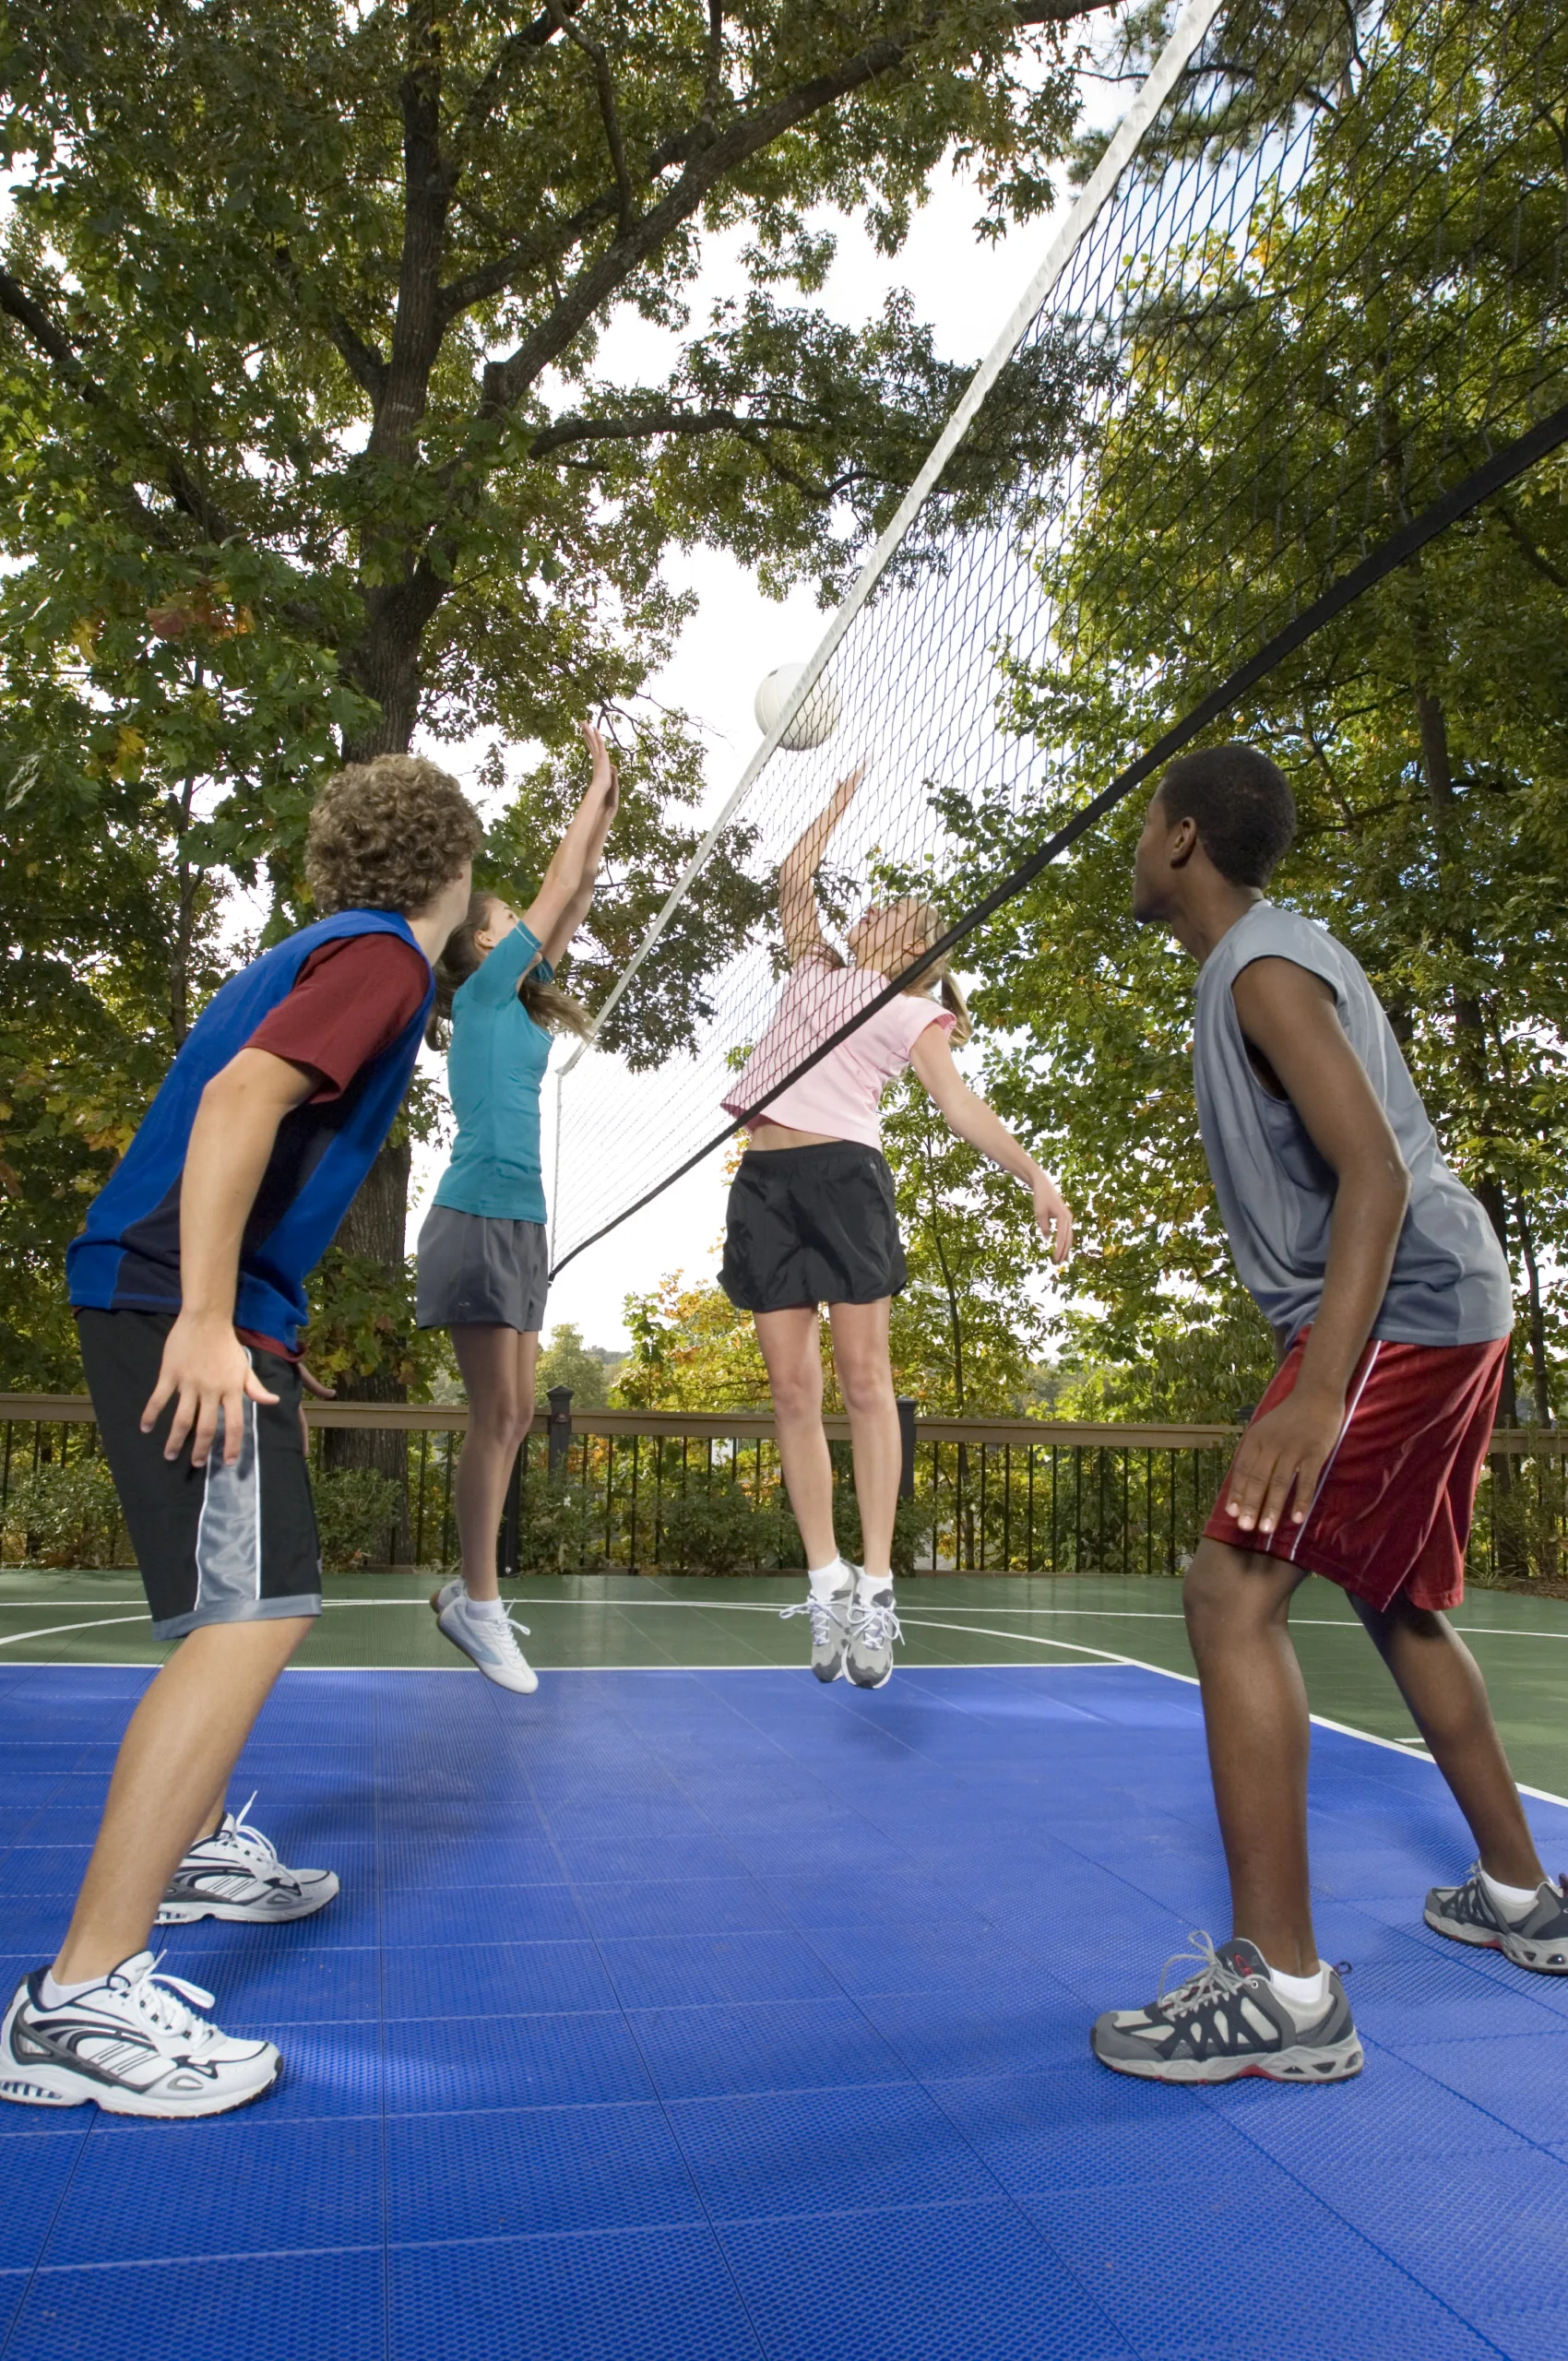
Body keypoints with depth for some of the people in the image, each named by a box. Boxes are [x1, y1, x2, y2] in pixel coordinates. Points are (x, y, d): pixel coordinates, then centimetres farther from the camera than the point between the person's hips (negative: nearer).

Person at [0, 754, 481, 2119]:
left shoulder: (327, 955, 21)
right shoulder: (382, 955, -8)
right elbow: (239, 1099, -23)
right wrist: (207, 1323, -27)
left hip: (198, 1302, 11)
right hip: (183, 1304, -11)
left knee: (257, 1604, 22)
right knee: (248, 1618, -15)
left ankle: (193, 1849, 37)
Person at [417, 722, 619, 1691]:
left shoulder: (517, 1006, 18)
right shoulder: (479, 993, -2)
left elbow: (574, 907, 20)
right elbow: (555, 892, -1)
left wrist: (608, 815, 19)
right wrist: (597, 788, 7)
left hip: (521, 1223, 9)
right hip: (478, 1219, -9)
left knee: (515, 1416, 8)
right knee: (497, 1414, -8)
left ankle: (470, 1590, 16)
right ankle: (480, 1602, -1)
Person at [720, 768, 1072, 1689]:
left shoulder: (914, 1014, 12)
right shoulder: (815, 970, 26)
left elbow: (962, 1106, 2)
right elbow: (795, 879, 35)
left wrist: (1036, 1176, -11)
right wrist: (840, 803, 42)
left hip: (844, 1173, -4)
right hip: (766, 1181, 4)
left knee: (865, 1379, -7)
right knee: (794, 1389, 0)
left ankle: (876, 1589, -4)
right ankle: (826, 1583, 6)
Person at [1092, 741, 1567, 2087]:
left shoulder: (1263, 969, -13)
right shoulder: (1275, 954, 18)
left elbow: (1378, 1173, -25)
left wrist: (1318, 1393, -34)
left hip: (1397, 1311, -11)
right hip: (1446, 1308, 11)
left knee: (1234, 1588, -16)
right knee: (1400, 1601, 21)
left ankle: (1283, 1989, -12)